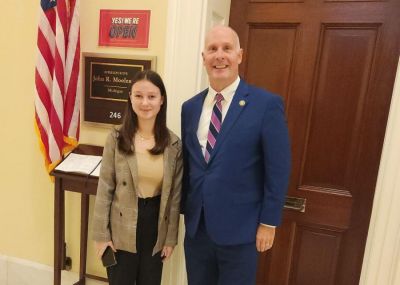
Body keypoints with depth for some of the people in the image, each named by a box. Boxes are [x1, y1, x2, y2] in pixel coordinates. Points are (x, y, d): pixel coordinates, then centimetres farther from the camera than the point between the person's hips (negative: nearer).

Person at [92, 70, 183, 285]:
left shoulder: (174, 144, -6)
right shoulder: (116, 138, -9)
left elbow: (175, 194, -2)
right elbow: (105, 189, -6)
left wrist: (171, 237, 1)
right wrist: (101, 234, -6)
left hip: (155, 230, 2)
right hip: (121, 231, -1)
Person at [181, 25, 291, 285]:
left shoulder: (267, 104, -12)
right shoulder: (190, 107, 3)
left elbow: (278, 170, -10)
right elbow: (187, 164, 8)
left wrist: (269, 223, -8)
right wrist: (185, 210, 11)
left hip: (239, 227, -4)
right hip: (196, 226, 5)